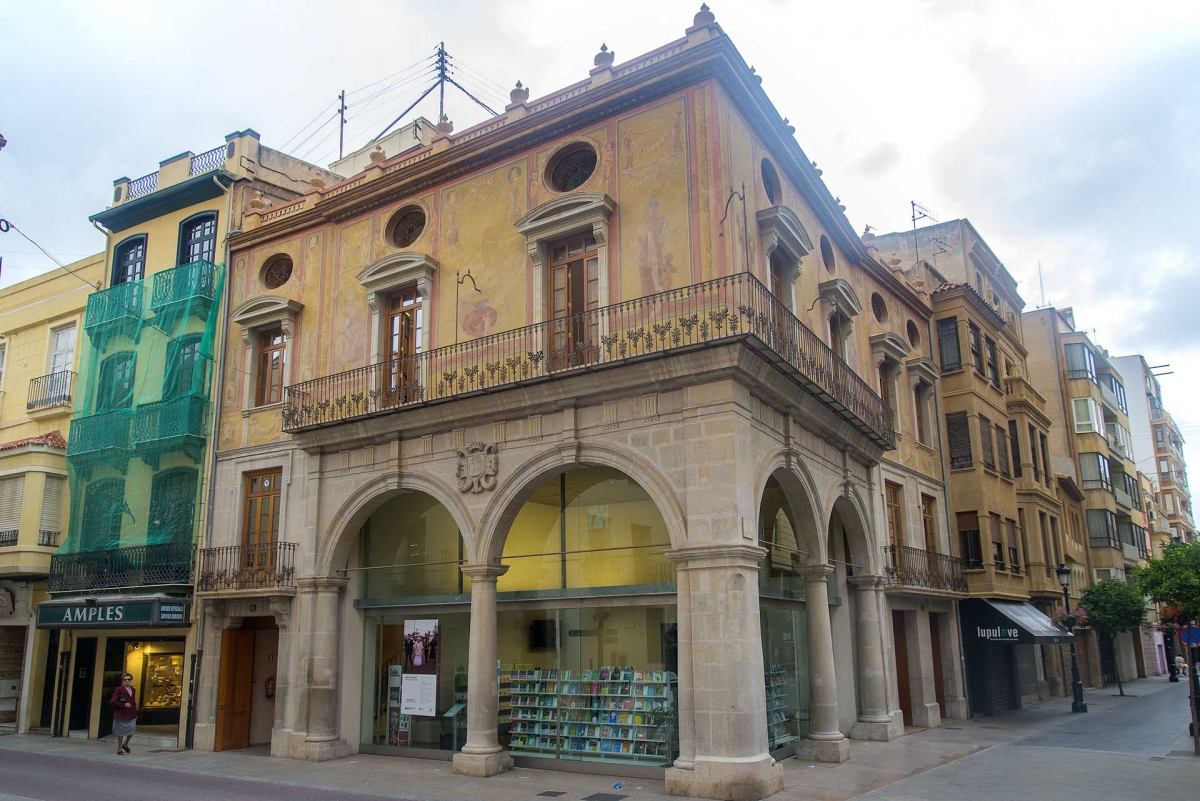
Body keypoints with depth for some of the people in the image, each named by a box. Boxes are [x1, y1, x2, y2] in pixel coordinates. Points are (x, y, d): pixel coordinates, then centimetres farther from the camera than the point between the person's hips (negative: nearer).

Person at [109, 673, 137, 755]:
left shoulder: (133, 690, 12)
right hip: (121, 714, -4)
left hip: (131, 715, 4)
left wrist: (135, 713, 14)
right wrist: (124, 705, -16)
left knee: (132, 731, -2)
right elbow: (112, 702, -11)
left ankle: (125, 744, 25)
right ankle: (119, 749, 20)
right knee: (121, 732, 5)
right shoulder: (119, 690, -6)